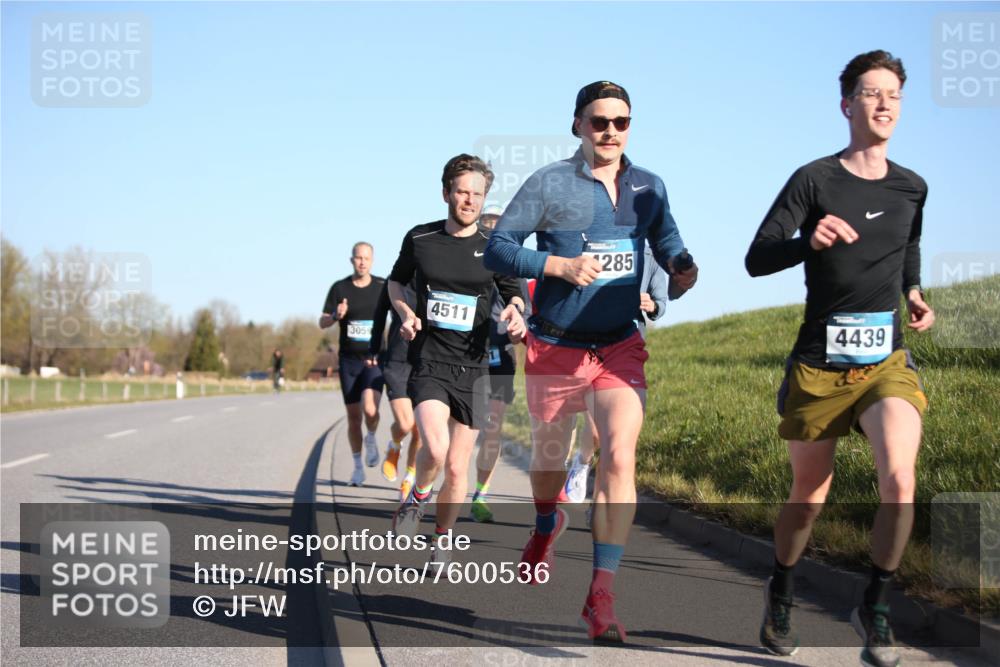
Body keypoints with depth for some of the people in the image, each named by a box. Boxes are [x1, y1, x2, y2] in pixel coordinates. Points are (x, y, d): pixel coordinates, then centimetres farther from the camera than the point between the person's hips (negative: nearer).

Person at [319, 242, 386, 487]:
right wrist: (336, 316, -18)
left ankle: (371, 438, 9)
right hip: (349, 361, 2)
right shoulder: (340, 288, 1)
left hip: (374, 359, -2)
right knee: (353, 416, 5)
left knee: (370, 409, -23)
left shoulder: (383, 287, 0)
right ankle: (358, 466, 21)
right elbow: (322, 323, 3)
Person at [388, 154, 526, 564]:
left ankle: (442, 541, 24)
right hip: (428, 362, -1)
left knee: (457, 468, 3)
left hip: (473, 367, 1)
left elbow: (515, 295, 9)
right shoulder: (420, 238, 4)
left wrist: (514, 313, -15)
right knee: (435, 449, -24)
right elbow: (395, 282, 20)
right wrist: (406, 314, 0)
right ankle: (417, 498, 7)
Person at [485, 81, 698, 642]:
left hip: (620, 347, 1)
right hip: (555, 348, -1)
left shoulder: (649, 187, 5)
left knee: (620, 457, -19)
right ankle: (547, 526, 53)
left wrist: (682, 267, -6)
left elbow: (668, 243, 18)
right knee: (550, 456, 16)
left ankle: (602, 595, -16)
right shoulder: (549, 184, -6)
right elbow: (498, 249, -8)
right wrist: (559, 265, -22)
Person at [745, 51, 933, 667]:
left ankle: (877, 606, -2)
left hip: (887, 361, 2)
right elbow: (757, 259, -9)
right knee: (810, 496, 9)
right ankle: (781, 594, 38)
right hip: (820, 363, -2)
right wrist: (810, 240, -28)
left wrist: (914, 292, 8)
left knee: (900, 481, -22)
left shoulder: (912, 188, 7)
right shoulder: (815, 180, -5)